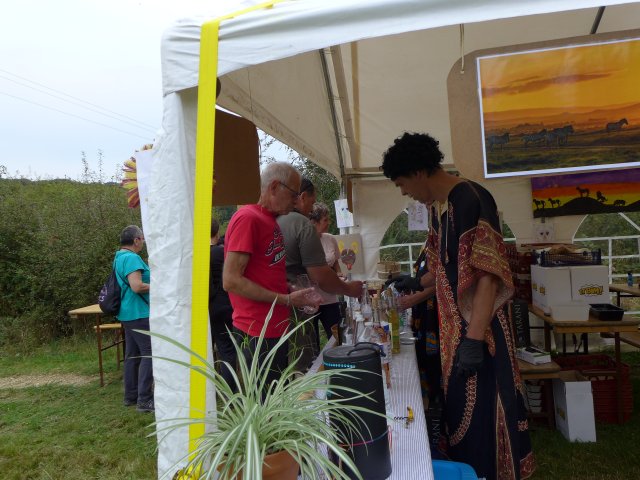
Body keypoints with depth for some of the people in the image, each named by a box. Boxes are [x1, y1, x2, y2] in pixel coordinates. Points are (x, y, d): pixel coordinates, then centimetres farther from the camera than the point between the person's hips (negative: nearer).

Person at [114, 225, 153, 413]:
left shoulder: (120, 257, 15)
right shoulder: (131, 258, -17)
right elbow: (137, 286, -26)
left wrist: (150, 276, 21)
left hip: (128, 313, 11)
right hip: (139, 313, -11)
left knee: (133, 354, 15)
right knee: (149, 354, -8)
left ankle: (131, 395, 23)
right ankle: (144, 400, -6)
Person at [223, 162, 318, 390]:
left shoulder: (271, 221, 15)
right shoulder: (247, 218, -13)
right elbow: (231, 281, -19)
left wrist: (291, 289, 6)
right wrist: (286, 300, -17)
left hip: (276, 329, 9)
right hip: (257, 334, -9)